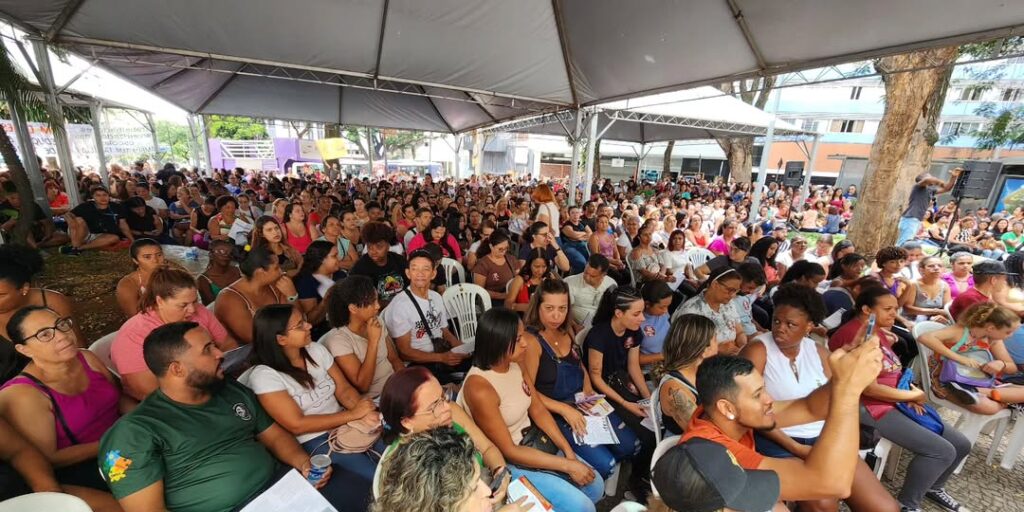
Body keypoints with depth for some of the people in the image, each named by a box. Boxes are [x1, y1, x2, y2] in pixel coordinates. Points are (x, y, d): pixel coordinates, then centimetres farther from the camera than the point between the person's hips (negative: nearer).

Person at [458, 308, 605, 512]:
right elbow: (508, 450, -23)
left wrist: (568, 451, -8)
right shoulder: (479, 388, -31)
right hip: (509, 462, -7)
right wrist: (567, 465, -19)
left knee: (596, 486, 8)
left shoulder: (514, 364, -7)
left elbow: (538, 409, 1)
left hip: (535, 440, 7)